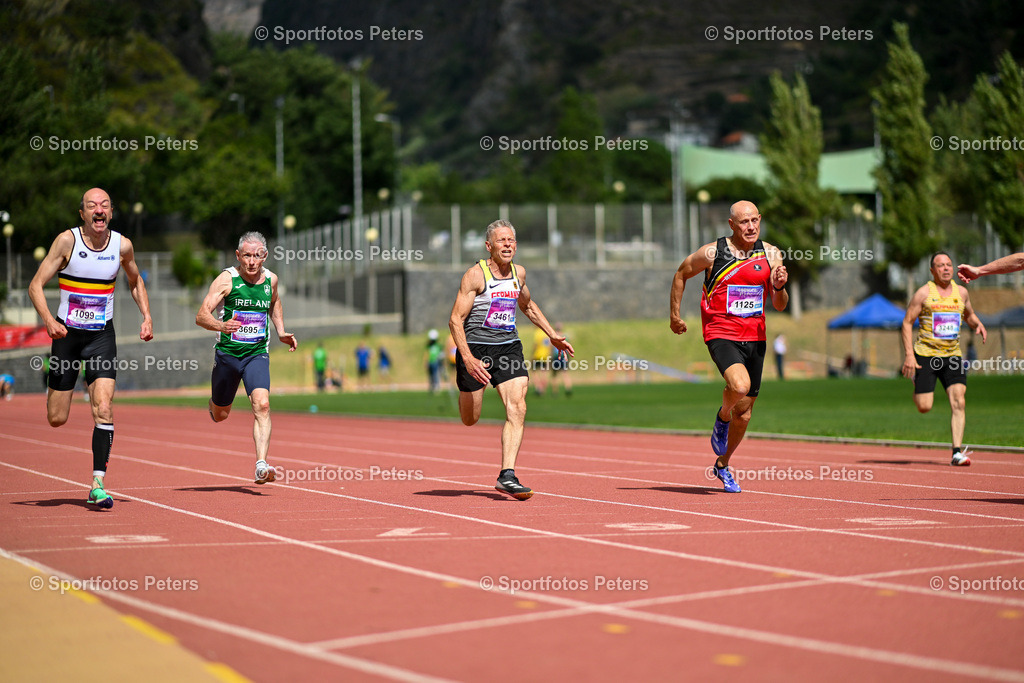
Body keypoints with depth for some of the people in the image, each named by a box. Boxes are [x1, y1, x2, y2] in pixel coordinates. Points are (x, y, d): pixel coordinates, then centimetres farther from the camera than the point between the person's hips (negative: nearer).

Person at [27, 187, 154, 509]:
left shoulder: (122, 245, -3)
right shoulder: (67, 240, -11)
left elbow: (135, 282, 17)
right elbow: (36, 285, -11)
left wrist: (147, 316, 2)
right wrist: (48, 319, -27)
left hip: (102, 336, 1)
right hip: (67, 334, -1)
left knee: (103, 408, -16)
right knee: (56, 419, 5)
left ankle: (98, 484, -12)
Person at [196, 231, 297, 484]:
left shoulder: (271, 279, 2)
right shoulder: (227, 278, -10)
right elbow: (201, 315, -18)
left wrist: (281, 332, 14)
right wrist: (221, 326, -38)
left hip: (257, 355, 1)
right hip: (227, 353, -1)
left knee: (262, 404, -23)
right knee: (220, 416, 15)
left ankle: (261, 466, -28)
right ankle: (214, 402, 53)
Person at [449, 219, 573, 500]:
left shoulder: (519, 273, 6)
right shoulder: (475, 275, -12)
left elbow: (528, 305, 27)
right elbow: (455, 320, -15)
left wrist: (552, 334, 22)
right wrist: (468, 358, -26)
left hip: (509, 347, 4)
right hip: (475, 347, -4)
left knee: (517, 408, -16)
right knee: (470, 419, 9)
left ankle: (507, 475, -17)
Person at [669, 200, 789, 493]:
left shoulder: (771, 254, 3)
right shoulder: (712, 253, -7)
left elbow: (780, 305, 7)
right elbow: (681, 274, 11)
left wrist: (779, 287, -15)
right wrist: (674, 315, 13)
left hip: (755, 337, 4)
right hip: (721, 334, -4)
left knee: (744, 414, 10)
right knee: (739, 385, -32)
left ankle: (722, 465, 33)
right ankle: (722, 417, 3)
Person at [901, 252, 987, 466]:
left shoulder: (961, 292, 8)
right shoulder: (924, 293, -5)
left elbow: (969, 315, 26)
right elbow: (907, 323, -3)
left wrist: (978, 325, 2)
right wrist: (909, 354, -13)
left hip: (952, 355, 3)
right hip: (925, 355, -3)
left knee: (959, 402, -13)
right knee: (924, 407, -5)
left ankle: (957, 452, -11)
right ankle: (915, 380, 32)